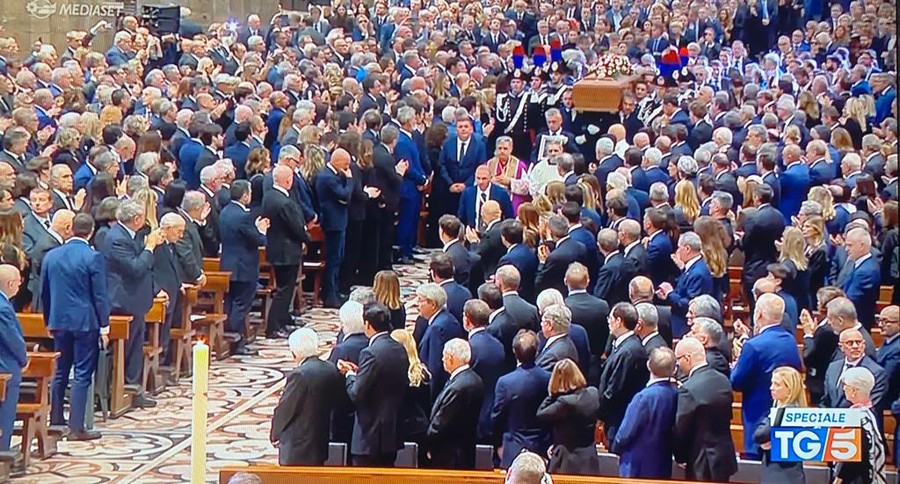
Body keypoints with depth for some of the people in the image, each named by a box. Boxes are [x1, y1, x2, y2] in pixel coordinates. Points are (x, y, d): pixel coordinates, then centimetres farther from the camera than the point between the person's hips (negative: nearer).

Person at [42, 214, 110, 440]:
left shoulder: (51, 256, 3)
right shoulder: (93, 258, -12)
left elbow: (44, 292, 10)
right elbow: (100, 294, -11)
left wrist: (49, 321, 21)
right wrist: (104, 325, -4)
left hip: (59, 321, 5)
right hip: (85, 322, -5)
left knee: (60, 373, 16)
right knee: (82, 375, -2)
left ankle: (55, 421, 21)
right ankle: (76, 427, -4)